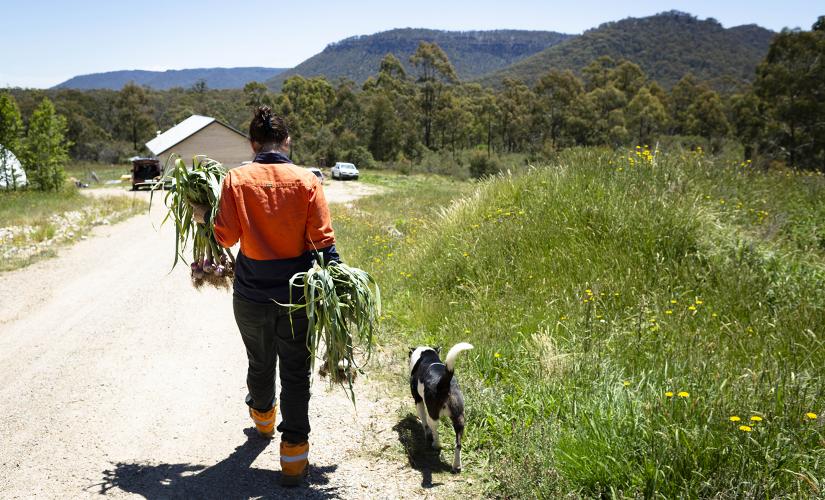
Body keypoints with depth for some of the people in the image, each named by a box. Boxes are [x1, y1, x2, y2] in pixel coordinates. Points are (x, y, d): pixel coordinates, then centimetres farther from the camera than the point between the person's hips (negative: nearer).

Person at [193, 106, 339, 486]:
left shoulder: (236, 179, -7)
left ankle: (263, 416, 50)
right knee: (295, 371, 7)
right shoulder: (306, 180, -8)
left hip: (251, 294, 2)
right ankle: (293, 451, 6)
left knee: (260, 362, 24)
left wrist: (204, 217, 9)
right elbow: (323, 240, -10)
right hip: (297, 294, -2)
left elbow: (226, 237, -10)